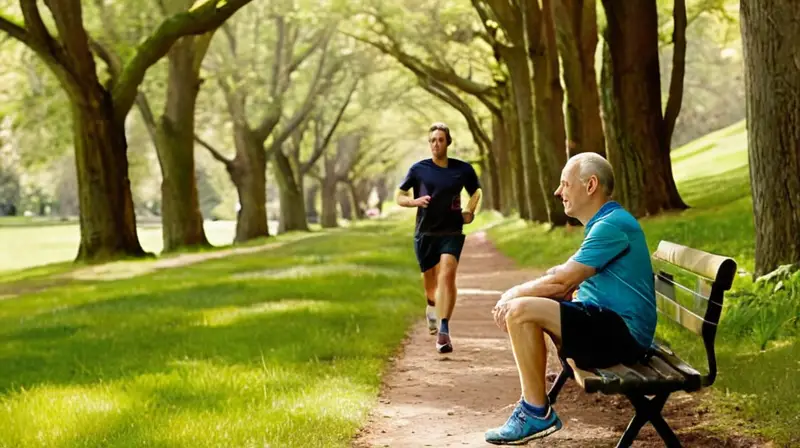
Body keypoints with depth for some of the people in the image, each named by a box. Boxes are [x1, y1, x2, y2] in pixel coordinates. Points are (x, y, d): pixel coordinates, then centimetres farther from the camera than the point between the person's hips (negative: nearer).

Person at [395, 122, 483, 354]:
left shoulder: (462, 169, 1)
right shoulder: (418, 169, 0)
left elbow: (476, 191, 20)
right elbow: (399, 196, 8)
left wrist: (470, 210, 2)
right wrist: (414, 201, -13)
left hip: (451, 233, -1)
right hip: (425, 233, 1)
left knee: (447, 276, -21)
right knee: (430, 282, 12)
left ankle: (443, 330, -25)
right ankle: (431, 306, 49)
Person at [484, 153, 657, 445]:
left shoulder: (612, 225, -17)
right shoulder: (602, 223, 17)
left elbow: (562, 281, -19)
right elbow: (566, 278, 17)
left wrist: (515, 294, -4)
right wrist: (514, 297, 2)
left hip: (623, 334, -11)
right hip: (608, 325, 11)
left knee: (521, 311, -22)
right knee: (520, 308, 14)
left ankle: (537, 414, -13)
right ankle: (531, 404, 10)